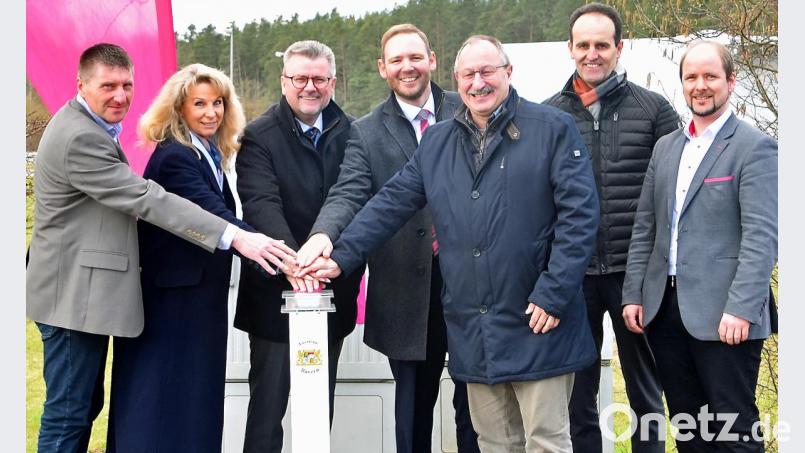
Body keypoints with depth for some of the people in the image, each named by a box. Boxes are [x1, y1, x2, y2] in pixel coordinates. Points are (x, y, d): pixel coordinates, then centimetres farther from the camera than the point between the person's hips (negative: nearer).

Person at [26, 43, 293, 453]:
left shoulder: (89, 127, 12)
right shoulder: (80, 138, -21)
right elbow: (146, 199, -29)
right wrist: (235, 237, -33)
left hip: (84, 291, 11)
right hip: (74, 294, -11)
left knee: (84, 405, 17)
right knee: (68, 413, -2)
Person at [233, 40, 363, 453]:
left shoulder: (352, 133, 5)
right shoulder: (259, 136, -7)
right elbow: (262, 205, -21)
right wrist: (293, 260, -36)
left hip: (333, 290, 4)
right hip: (276, 291, -3)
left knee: (322, 405, 15)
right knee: (268, 401, 5)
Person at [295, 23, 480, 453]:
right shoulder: (366, 132, 2)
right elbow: (348, 192, -11)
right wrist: (324, 233, -32)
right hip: (409, 289, 0)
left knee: (475, 396, 11)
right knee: (414, 401, 12)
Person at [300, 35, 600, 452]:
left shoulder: (553, 129, -4)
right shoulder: (436, 142, 12)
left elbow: (579, 215, -9)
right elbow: (390, 204, 11)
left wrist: (553, 295, -14)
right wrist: (341, 257, 1)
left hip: (538, 324, -4)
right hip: (474, 331, 4)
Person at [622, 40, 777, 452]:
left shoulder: (755, 147, -5)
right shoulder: (665, 147, 15)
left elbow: (762, 235, -14)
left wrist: (741, 308, -21)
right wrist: (633, 294, 9)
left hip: (723, 314, -6)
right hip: (664, 307, 6)